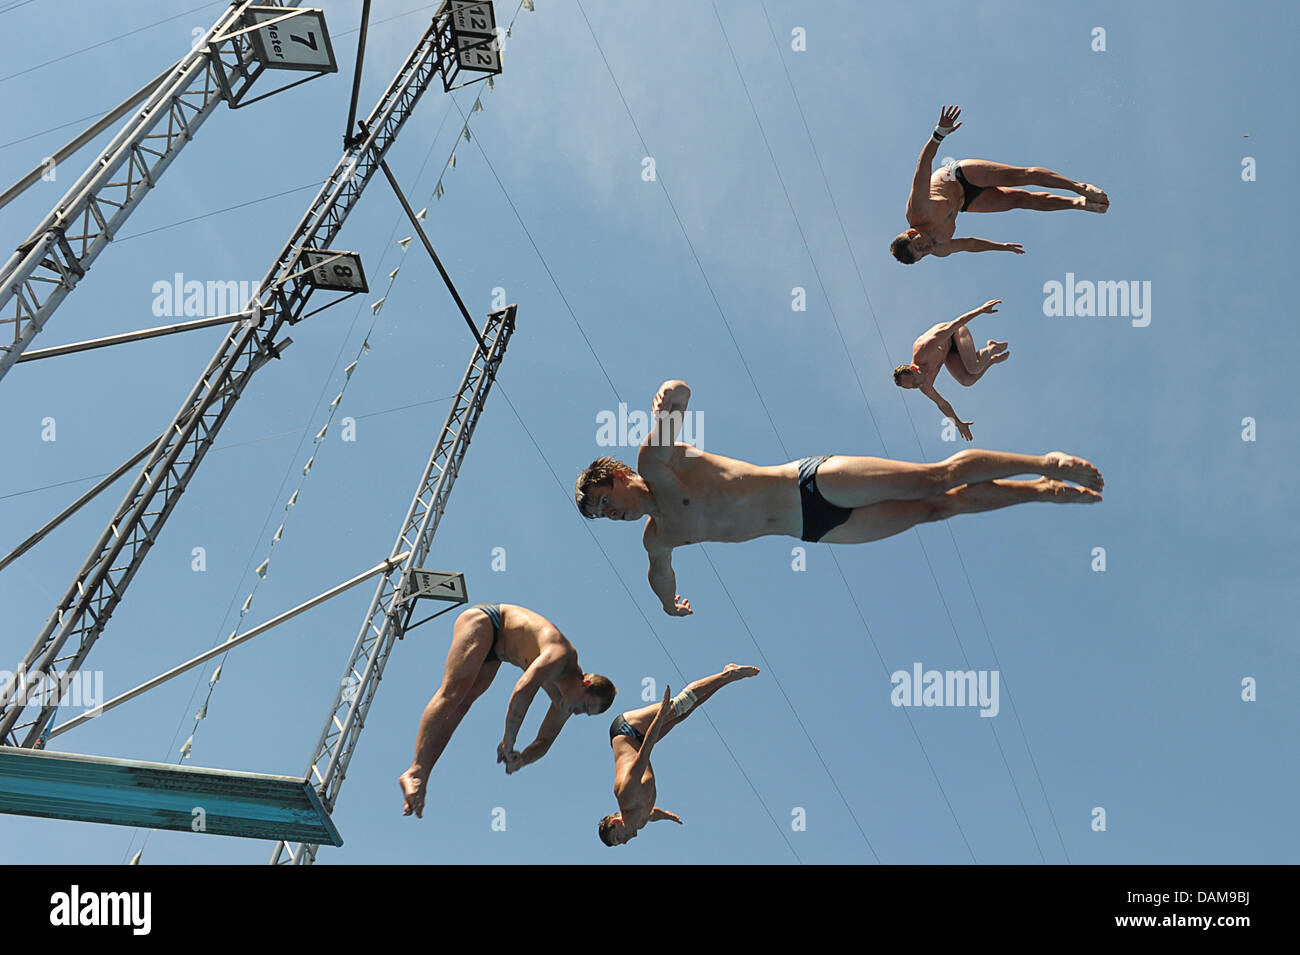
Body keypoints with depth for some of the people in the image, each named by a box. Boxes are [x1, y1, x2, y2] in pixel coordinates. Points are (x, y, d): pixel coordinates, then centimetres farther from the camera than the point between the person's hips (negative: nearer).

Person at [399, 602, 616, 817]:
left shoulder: (562, 697, -4)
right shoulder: (561, 654, -31)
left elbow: (544, 741, 3)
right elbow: (522, 690, -43)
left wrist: (521, 759, -19)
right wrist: (508, 742, -34)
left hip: (494, 651, 7)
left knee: (461, 707, -6)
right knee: (452, 693, -22)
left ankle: (419, 781, -12)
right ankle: (416, 772, -29)